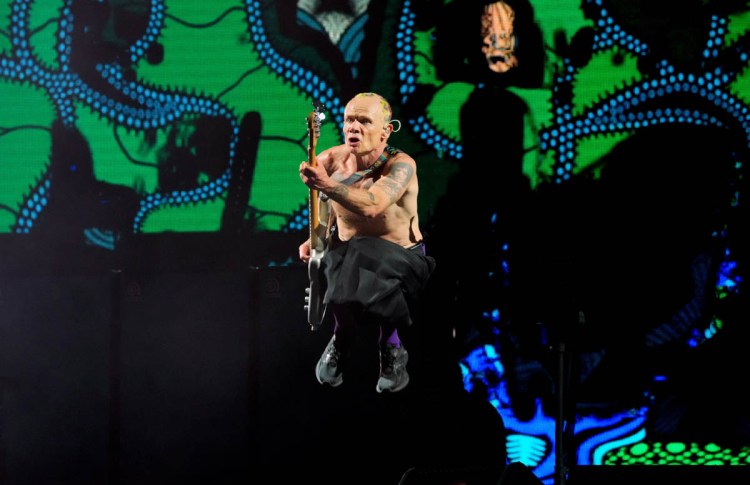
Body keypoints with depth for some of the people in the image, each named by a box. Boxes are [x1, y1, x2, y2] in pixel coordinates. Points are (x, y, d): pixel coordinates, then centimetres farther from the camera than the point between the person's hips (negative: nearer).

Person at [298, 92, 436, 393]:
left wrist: (328, 185, -51)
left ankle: (390, 347, -6)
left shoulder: (400, 166, -20)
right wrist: (315, 239, -2)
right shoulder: (330, 160, -5)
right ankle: (341, 342, 3)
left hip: (397, 256, -4)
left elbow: (371, 206, -39)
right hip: (346, 253, 4)